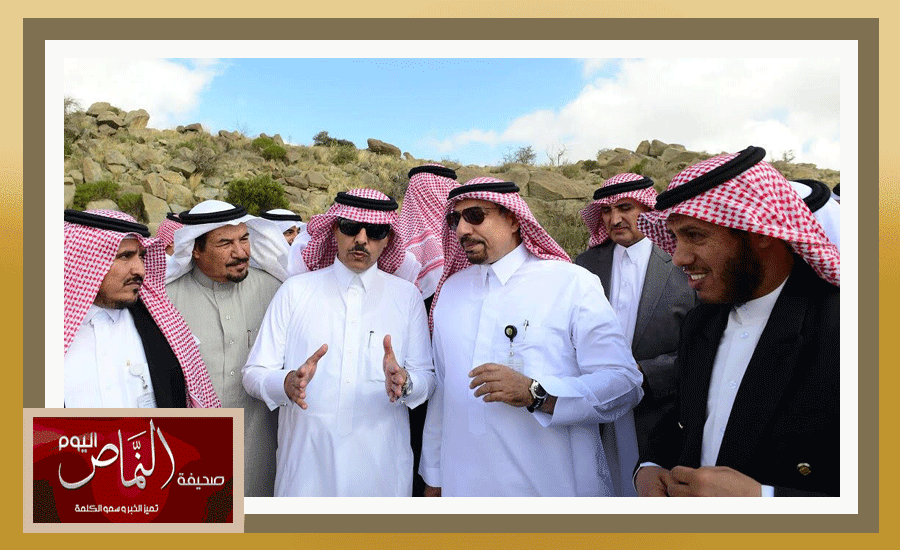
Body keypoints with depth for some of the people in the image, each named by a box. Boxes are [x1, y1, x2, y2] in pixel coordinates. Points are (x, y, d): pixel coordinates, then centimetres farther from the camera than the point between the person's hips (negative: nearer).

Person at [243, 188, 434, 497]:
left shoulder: (407, 296, 6)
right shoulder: (295, 291, 3)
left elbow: (427, 377, 1)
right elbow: (254, 374, -1)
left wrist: (405, 383, -21)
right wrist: (288, 383, -22)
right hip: (305, 466, 0)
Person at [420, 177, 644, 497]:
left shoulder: (573, 283, -7)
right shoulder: (451, 290, 8)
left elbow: (624, 383, -14)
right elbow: (443, 390, 10)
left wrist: (535, 393, -26)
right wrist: (433, 477, 12)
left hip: (552, 486, -3)